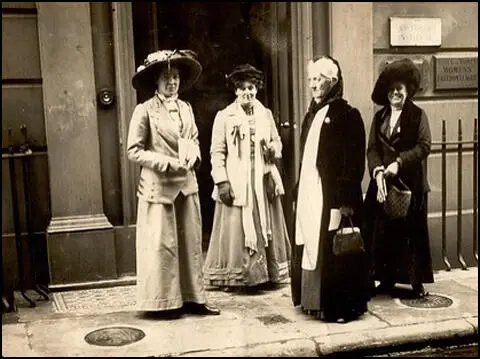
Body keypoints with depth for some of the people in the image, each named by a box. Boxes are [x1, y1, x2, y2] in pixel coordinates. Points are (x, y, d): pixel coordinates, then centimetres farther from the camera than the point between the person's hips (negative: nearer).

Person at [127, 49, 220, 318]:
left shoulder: (186, 108, 10)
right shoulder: (145, 110, -7)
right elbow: (134, 151, -9)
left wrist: (193, 157, -3)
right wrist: (167, 163, -16)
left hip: (186, 183, 6)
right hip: (159, 185, -6)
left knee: (191, 241, 9)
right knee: (162, 244, 1)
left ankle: (193, 298, 20)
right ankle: (165, 301, 13)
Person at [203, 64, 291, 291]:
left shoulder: (266, 114, 11)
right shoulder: (224, 116, -2)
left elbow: (277, 142, 18)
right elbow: (217, 152, -5)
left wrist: (273, 149, -6)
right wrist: (222, 181, -14)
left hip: (263, 181, 4)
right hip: (236, 183, -4)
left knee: (265, 227, 8)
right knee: (236, 229, -2)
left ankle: (266, 275, 19)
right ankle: (233, 278, 8)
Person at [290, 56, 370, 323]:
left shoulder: (347, 115, -8)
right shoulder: (311, 115, 15)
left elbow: (354, 162, -13)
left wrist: (346, 199, -18)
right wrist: (298, 193, 13)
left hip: (333, 197, -7)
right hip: (308, 195, 8)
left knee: (334, 250, -2)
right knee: (309, 247, 11)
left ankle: (342, 306, 10)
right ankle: (315, 301, 24)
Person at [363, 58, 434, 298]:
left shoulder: (417, 115, 0)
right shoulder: (379, 117, 11)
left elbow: (424, 145, -10)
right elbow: (372, 149, 3)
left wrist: (399, 162, -20)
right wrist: (378, 171, -14)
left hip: (410, 184, -3)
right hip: (383, 183, 3)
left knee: (412, 231, 2)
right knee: (383, 231, 4)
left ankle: (417, 282, 12)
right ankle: (387, 279, 15)